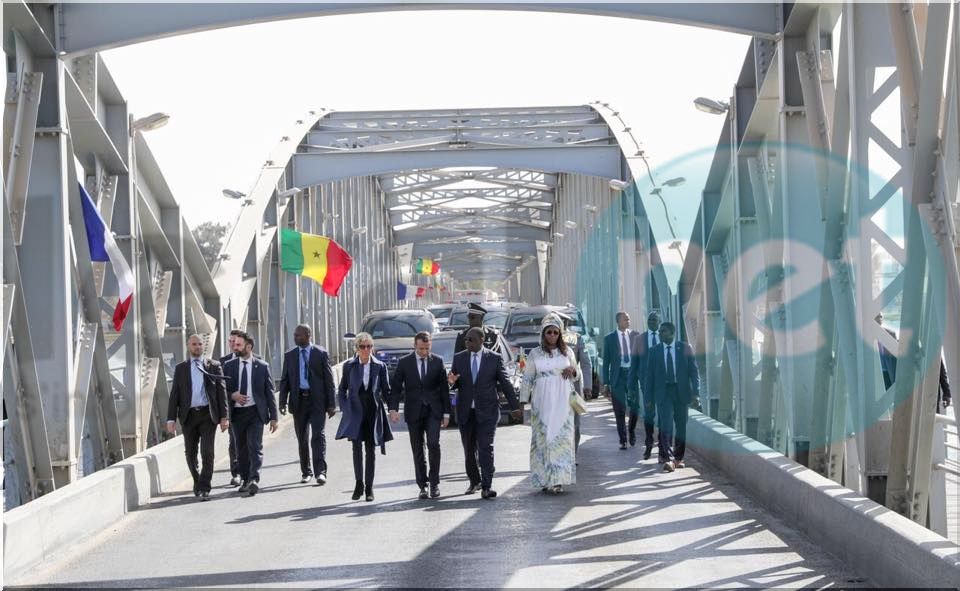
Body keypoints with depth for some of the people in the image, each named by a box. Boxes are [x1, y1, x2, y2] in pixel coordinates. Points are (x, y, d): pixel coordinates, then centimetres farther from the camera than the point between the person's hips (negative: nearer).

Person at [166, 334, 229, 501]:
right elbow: (174, 394, 6)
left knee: (207, 452, -11)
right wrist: (171, 418, -2)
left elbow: (221, 391, 5)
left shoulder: (213, 366, 7)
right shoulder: (180, 368, 9)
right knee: (190, 454, 7)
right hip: (189, 415, 2)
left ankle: (204, 488, -7)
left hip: (208, 414, -2)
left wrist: (224, 416, -3)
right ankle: (197, 482, 28)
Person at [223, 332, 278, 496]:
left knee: (255, 447, -14)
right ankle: (245, 480, 21)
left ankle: (254, 479, -21)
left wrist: (273, 417, 1)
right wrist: (232, 395, -12)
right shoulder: (229, 366, 7)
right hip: (237, 412, 3)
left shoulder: (262, 367, 2)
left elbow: (269, 392, 4)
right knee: (241, 449, 9)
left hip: (255, 412, -3)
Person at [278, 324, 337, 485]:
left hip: (317, 400, -3)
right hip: (299, 400, 3)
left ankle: (320, 472, -16)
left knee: (318, 436, -11)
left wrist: (331, 404, -5)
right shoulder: (290, 355, 9)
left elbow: (329, 379, -1)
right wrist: (283, 402, -2)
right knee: (302, 439, 9)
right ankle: (306, 472, 20)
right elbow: (284, 380, 8)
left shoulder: (321, 354, 0)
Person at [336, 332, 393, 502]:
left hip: (374, 413, 1)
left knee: (371, 450, 5)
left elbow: (386, 391, 8)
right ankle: (359, 483, 0)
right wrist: (345, 409, -1)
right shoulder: (349, 366, 2)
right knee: (357, 448, -12)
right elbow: (342, 390, 9)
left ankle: (369, 487, 12)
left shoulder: (379, 366, 3)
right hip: (355, 412, -1)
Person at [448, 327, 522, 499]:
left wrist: (515, 407, 3)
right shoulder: (459, 358, 7)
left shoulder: (495, 359, 1)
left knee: (486, 448, -13)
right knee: (469, 450, 9)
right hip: (465, 412, 3)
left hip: (486, 412, -3)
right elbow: (455, 384, 11)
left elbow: (505, 384, 4)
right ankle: (474, 482, 26)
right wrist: (451, 382, -13)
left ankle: (487, 487, -14)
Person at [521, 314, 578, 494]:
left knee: (562, 437, -5)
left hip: (562, 401, 1)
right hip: (542, 401, -1)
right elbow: (527, 379, 7)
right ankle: (545, 479, 2)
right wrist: (523, 401, 2)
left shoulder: (567, 352, 9)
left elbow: (577, 375, 18)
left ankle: (558, 480, -6)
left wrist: (572, 371, -5)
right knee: (543, 437, -2)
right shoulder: (535, 354, 5)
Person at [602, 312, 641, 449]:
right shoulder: (609, 338, 4)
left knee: (635, 406, -2)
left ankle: (632, 431, 25)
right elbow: (606, 361, 4)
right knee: (620, 410, 1)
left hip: (632, 373, 1)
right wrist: (606, 383, -1)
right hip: (618, 375, -1)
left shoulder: (635, 336, 6)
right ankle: (623, 440, 8)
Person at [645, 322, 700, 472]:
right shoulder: (654, 351, 3)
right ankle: (668, 459, -17)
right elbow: (650, 375, 6)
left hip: (681, 392, 1)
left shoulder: (685, 348, 0)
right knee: (666, 426, -12)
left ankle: (678, 458, 22)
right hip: (663, 392, -1)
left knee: (681, 426, 8)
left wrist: (696, 393, -9)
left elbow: (694, 371, -1)